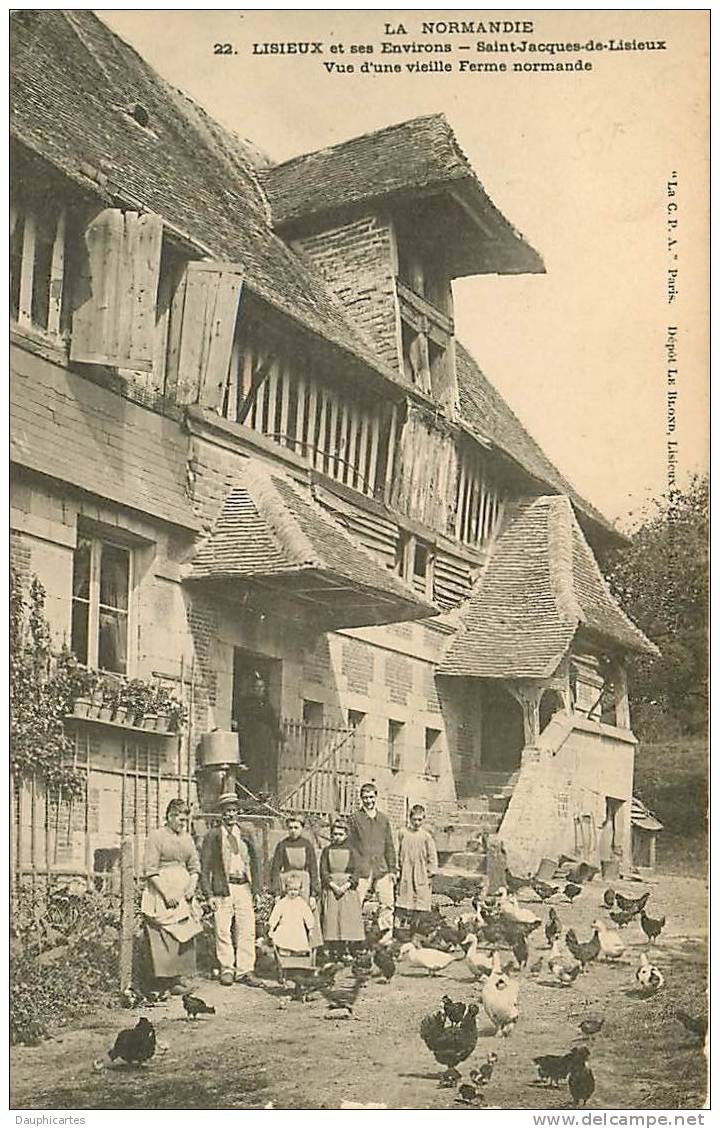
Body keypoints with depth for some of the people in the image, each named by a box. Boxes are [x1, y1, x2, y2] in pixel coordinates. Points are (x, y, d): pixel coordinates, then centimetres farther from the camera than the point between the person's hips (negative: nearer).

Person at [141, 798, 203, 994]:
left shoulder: (187, 838, 14)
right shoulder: (156, 836, -5)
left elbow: (194, 866, 19)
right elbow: (150, 870, -10)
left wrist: (192, 886, 0)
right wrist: (166, 893, -15)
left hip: (184, 895, 6)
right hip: (161, 893, -6)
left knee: (186, 936, 4)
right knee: (166, 937, -8)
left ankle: (181, 976, 11)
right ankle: (168, 979, -3)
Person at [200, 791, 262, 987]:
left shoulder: (245, 836, 15)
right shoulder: (213, 836, 4)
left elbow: (253, 864, 18)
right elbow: (205, 867, 1)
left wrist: (255, 889, 8)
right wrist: (209, 895, -6)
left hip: (243, 887, 3)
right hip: (223, 888, -3)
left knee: (247, 931, 0)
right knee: (223, 932, -2)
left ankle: (245, 971, 6)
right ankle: (227, 970, 9)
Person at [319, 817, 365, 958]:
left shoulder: (350, 851, 9)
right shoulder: (326, 851, 9)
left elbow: (355, 872, 4)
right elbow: (323, 872, 2)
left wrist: (346, 886, -11)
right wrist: (334, 885, -11)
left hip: (348, 890, 0)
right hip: (330, 890, 0)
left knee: (347, 921, -6)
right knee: (331, 920, -7)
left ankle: (343, 953, -3)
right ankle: (332, 955, -4)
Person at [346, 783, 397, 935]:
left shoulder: (384, 819, 15)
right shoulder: (354, 819, 4)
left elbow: (389, 846, 16)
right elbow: (350, 845, 0)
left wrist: (392, 869, 9)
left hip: (382, 870, 3)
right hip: (362, 870, -3)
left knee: (388, 903, -1)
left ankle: (386, 932, 10)